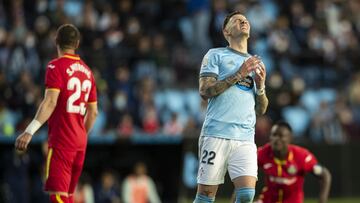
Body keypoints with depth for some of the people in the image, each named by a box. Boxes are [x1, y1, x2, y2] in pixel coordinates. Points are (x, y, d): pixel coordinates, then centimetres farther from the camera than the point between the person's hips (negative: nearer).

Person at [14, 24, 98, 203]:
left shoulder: (56, 66, -7)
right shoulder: (87, 71, 14)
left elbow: (50, 102, -19)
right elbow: (93, 112, 18)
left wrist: (30, 131, -25)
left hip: (61, 141, -7)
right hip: (80, 141, 7)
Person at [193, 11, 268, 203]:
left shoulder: (256, 64, 24)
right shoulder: (216, 55, 9)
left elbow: (261, 109, 22)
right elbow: (204, 90, -4)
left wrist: (260, 85, 2)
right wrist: (238, 75, -8)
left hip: (245, 138, 4)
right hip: (216, 134, -4)